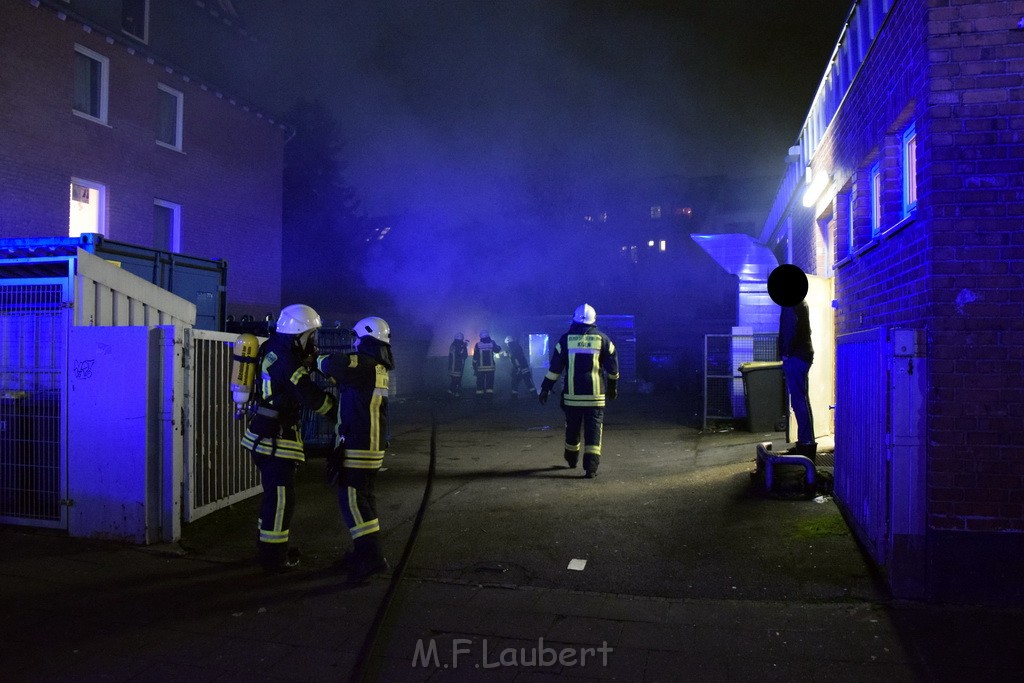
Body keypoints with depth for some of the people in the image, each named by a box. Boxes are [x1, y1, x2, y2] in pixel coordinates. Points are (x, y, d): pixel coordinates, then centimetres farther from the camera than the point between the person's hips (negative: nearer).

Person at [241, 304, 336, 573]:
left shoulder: (272, 349, 7)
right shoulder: (288, 362, -21)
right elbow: (312, 398, -19)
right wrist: (336, 408, -2)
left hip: (263, 433, 10)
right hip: (277, 439, -10)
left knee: (273, 493, 21)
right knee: (281, 498, 0)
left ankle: (267, 546, 33)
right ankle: (274, 557, 10)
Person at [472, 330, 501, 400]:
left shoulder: (478, 345, -3)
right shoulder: (492, 343, -1)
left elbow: (475, 357, -2)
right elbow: (498, 350, 17)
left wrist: (474, 367, 4)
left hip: (480, 368, 0)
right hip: (490, 367, 1)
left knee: (480, 382, 5)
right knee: (490, 381, 5)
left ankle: (479, 394, 3)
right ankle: (489, 394, -1)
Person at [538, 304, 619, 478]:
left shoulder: (566, 339, 1)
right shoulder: (602, 339, 2)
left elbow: (554, 367, 0)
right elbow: (612, 366, 6)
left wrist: (545, 389, 6)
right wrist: (613, 387, 19)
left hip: (572, 394, 1)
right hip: (595, 394, -1)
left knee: (572, 427, 17)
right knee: (594, 429, 0)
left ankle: (571, 459, 36)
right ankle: (590, 467, -10)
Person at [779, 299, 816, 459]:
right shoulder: (802, 303, 19)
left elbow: (791, 326, -22)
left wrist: (786, 352, -16)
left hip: (795, 356, -10)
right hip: (804, 354, 10)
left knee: (798, 400, -9)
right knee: (802, 399, 13)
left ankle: (806, 443, -8)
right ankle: (807, 443, 18)